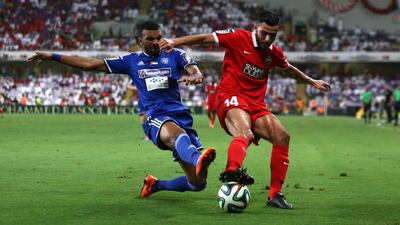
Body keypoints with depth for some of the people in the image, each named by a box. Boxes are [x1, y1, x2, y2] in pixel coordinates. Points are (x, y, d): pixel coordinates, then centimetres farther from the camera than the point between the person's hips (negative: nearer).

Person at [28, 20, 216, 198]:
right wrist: (52, 57, 18)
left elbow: (197, 73, 0)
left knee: (198, 183, -4)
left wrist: (195, 77, -27)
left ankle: (155, 185, 22)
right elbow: (90, 64, 19)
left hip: (181, 115, 3)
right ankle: (197, 159, -76)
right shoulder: (132, 61, 16)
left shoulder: (174, 55, 15)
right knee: (177, 133, -42)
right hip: (155, 118, -2)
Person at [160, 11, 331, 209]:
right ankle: (233, 169, -70)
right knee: (245, 133, -37)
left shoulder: (273, 53, 13)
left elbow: (289, 69, 35)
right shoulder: (238, 37, -4)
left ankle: (275, 194, -2)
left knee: (282, 136, -9)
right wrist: (175, 42, -8)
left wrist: (311, 81, 43)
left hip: (256, 104, 7)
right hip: (231, 98, -7)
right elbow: (205, 38, -1)